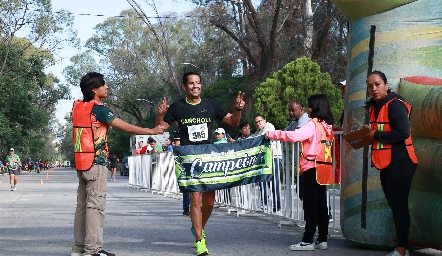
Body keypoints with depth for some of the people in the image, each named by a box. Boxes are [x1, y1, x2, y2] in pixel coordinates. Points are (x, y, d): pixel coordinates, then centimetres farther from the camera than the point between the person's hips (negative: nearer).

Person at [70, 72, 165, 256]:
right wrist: (153, 131, -5)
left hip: (81, 163, 8)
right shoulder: (98, 109, -12)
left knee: (82, 205, 10)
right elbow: (126, 127, -12)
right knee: (96, 205, -7)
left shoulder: (77, 106, 10)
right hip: (96, 162, -8)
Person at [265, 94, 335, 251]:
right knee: (321, 204, 9)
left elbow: (293, 136, -23)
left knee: (310, 206, -6)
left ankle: (308, 241, -4)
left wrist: (271, 134, -15)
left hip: (312, 169, -8)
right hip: (324, 169, 8)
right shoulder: (327, 126, 12)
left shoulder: (313, 125, -12)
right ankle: (322, 239, 12)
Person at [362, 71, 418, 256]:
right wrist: (369, 131, 3)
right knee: (394, 205, 13)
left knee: (399, 205, -7)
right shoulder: (374, 107, 13)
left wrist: (376, 135, -16)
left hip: (399, 162, -10)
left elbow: (403, 132, -24)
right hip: (385, 163, 10)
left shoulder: (394, 104, -14)